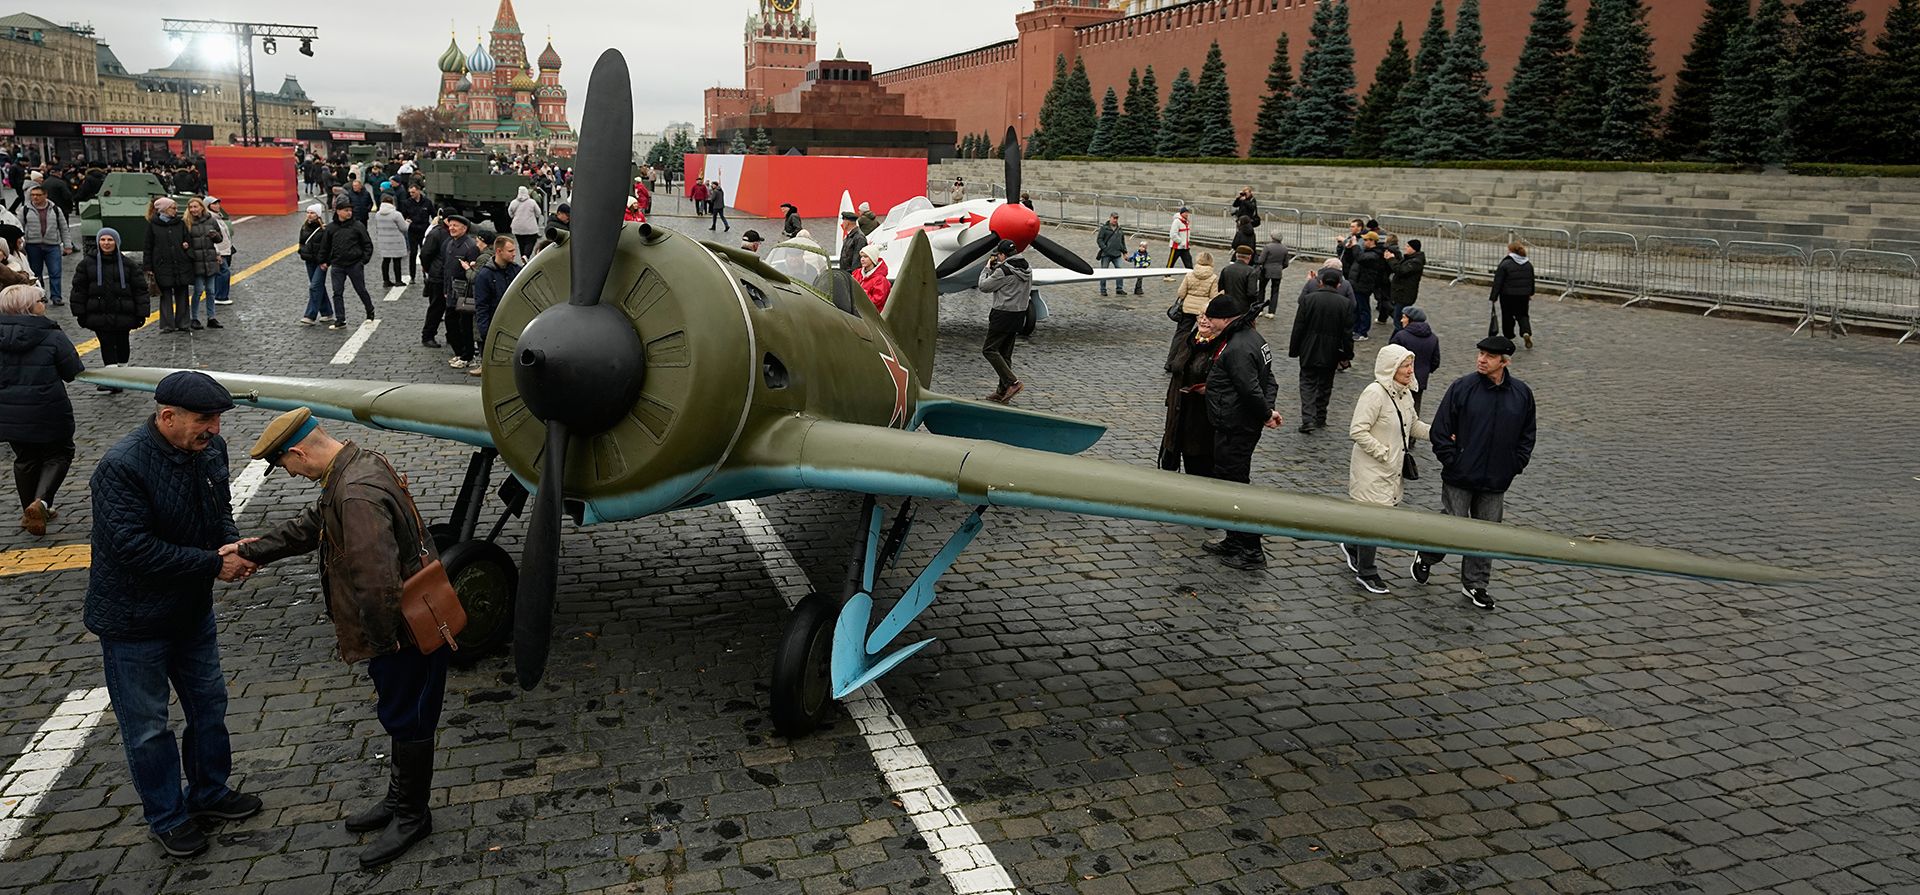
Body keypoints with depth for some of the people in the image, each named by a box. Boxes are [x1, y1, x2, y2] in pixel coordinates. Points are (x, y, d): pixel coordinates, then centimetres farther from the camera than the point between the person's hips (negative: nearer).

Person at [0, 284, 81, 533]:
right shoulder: (53, 337, -15)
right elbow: (74, 372, -11)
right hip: (46, 412, -5)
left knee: (25, 458, 21)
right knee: (59, 454, 13)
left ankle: (29, 511, 31)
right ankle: (41, 502, -8)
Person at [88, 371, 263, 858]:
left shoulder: (210, 449, -6)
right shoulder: (122, 467, -28)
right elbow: (135, 548, -30)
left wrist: (232, 543, -10)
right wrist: (215, 564, -26)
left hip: (192, 608, 7)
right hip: (134, 620, -7)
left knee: (209, 704, 20)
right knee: (147, 726, 9)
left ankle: (209, 792, 40)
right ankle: (167, 817, 27)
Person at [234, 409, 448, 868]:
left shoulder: (357, 495, -30)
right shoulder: (360, 464, 5)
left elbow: (376, 581, -32)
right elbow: (310, 525, 21)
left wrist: (382, 637, -19)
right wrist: (249, 550, 26)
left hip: (407, 633, -10)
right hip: (401, 625, 10)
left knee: (407, 721, 7)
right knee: (398, 715, 23)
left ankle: (411, 816, 25)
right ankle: (399, 800, 40)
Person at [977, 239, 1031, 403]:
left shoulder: (1003, 271, -17)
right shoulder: (1028, 270, 9)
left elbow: (984, 286, -8)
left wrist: (987, 268, 7)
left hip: (1003, 315, -9)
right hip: (1020, 315, 9)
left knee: (989, 350, -2)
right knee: (1005, 353, 13)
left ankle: (1012, 382, -13)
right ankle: (1002, 391, 14)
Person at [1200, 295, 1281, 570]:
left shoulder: (1237, 348, -23)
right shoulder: (1252, 336, 12)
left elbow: (1251, 390, -25)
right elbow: (1268, 380, 15)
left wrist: (1266, 413, -9)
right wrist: (1268, 408, 2)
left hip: (1234, 430, -11)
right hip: (1245, 425, 11)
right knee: (1228, 481, 19)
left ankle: (1252, 552, 3)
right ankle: (1234, 542, 31)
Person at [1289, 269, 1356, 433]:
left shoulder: (1309, 299, -8)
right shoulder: (1346, 303, -5)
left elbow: (1298, 327, -6)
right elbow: (1348, 333, -3)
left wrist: (1293, 350, 2)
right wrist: (1347, 355, 5)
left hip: (1309, 351, -1)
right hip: (1331, 353, 1)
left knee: (1308, 383, 6)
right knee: (1325, 385, 16)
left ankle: (1308, 419, -10)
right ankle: (1320, 418, 23)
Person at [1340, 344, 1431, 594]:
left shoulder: (1403, 393, 7)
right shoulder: (1375, 393, -20)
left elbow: (1414, 424, 21)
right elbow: (1357, 431, -23)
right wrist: (1383, 453, -19)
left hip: (1393, 470, 8)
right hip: (1371, 470, -8)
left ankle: (1352, 546, 40)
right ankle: (1366, 573, 14)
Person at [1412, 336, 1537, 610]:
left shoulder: (1522, 393, 1)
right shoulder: (1462, 387, -9)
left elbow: (1526, 436, 12)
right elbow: (1440, 430, -6)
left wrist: (1515, 466, 2)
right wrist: (1452, 462, -10)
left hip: (1496, 484, 3)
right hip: (1460, 480, -3)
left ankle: (1475, 584, 25)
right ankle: (1426, 559, 28)